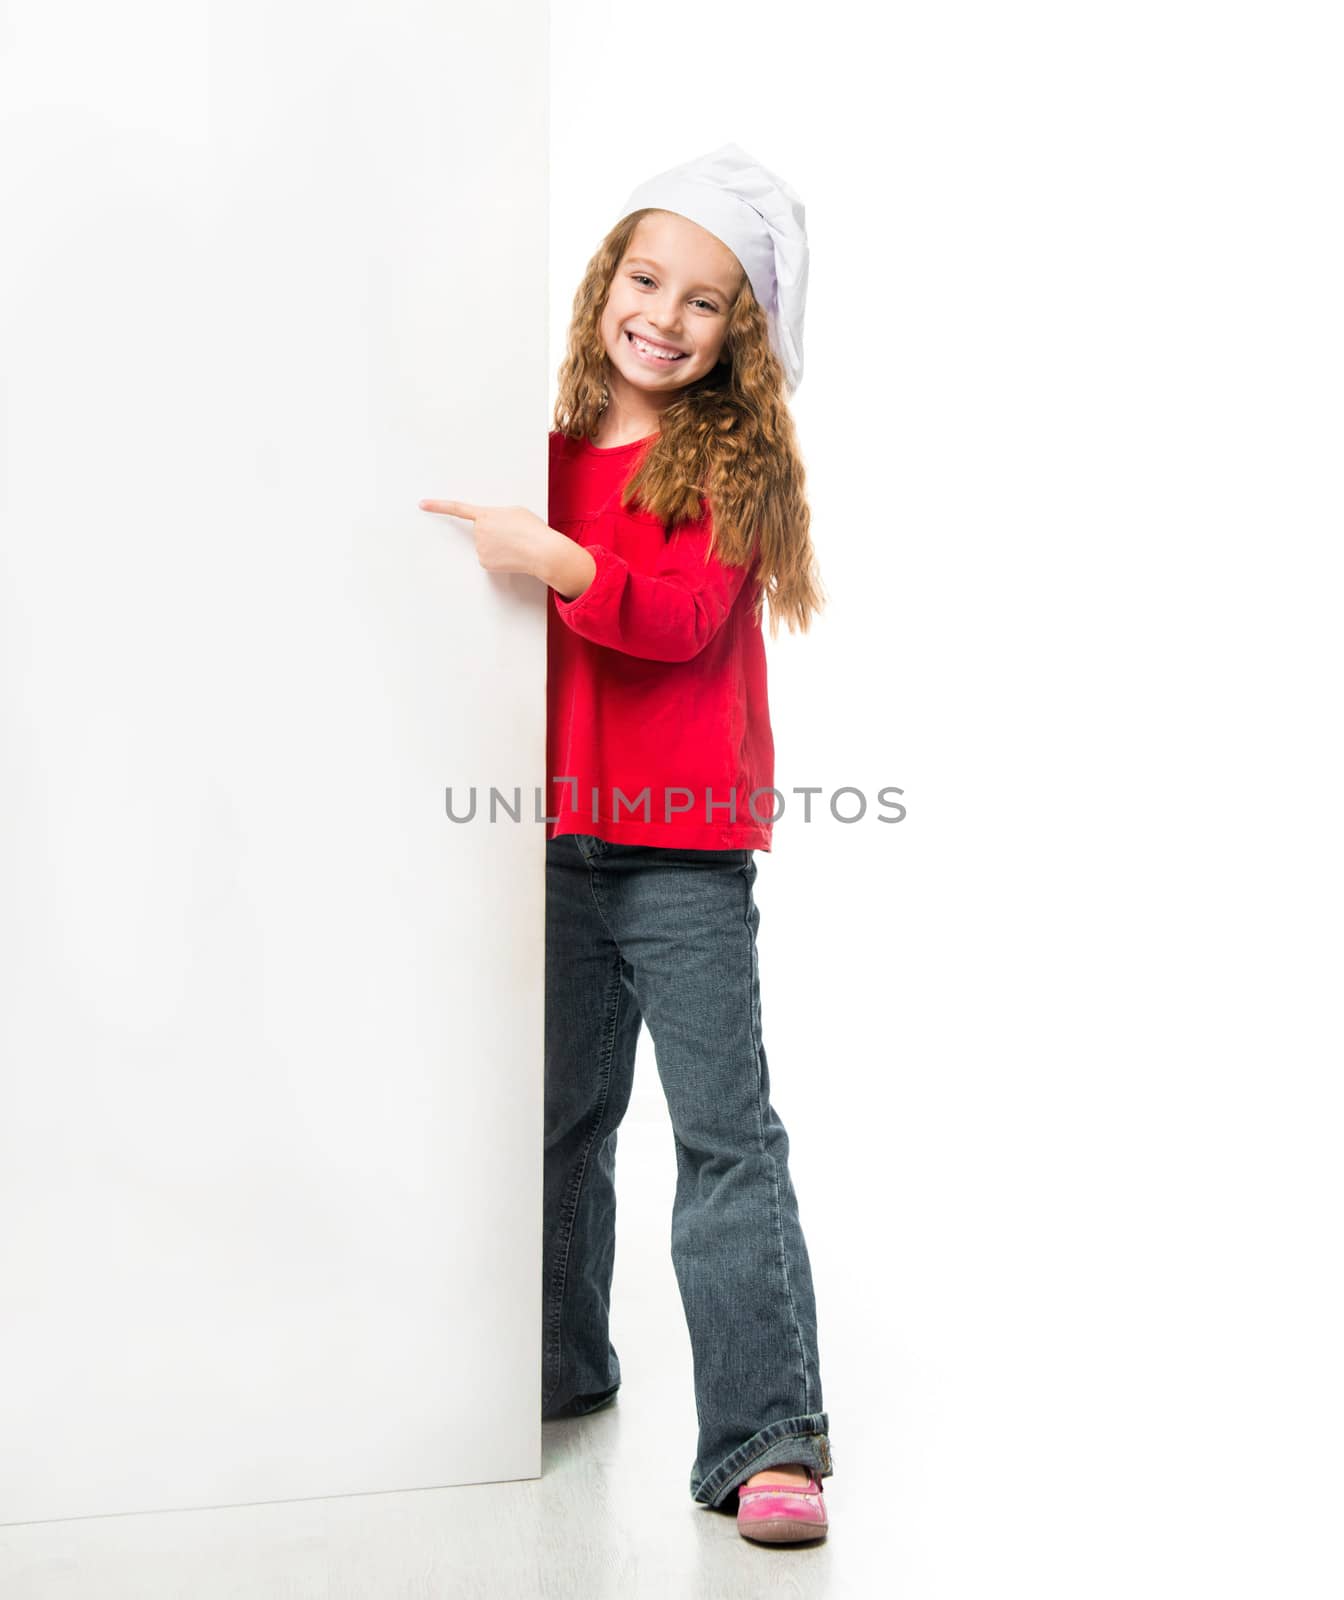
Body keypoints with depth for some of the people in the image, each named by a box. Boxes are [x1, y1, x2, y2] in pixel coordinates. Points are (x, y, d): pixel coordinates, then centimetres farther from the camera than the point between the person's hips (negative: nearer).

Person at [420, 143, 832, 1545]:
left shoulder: (732, 462, -3)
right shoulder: (556, 452, 13)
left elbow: (683, 614, -19)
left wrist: (556, 561, -29)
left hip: (686, 851, -5)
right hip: (563, 836, 6)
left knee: (726, 1136, -5)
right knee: (561, 1118, 17)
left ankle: (767, 1438, 3)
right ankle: (560, 1364, 36)